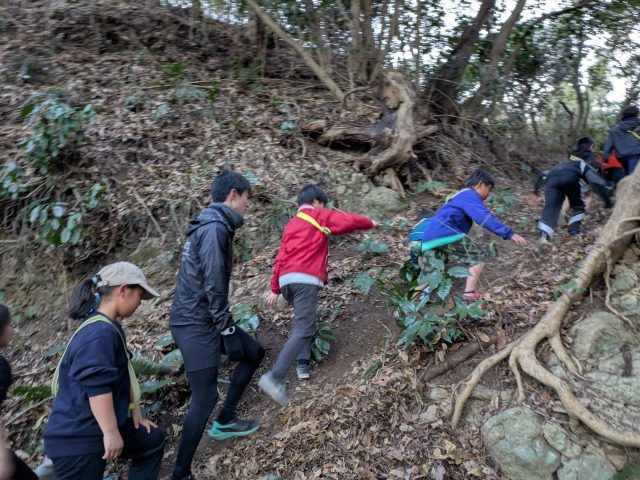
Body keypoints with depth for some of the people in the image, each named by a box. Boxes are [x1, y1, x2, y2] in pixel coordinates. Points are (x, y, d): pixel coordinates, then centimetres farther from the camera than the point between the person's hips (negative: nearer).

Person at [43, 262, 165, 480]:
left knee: (153, 440, 20)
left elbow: (123, 375, 17)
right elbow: (97, 387, -28)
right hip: (78, 438, -11)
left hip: (101, 427, 11)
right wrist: (111, 432, -23)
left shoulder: (108, 328, 11)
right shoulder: (99, 334, -24)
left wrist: (135, 411, 19)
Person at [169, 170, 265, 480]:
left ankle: (225, 421, 28)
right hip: (195, 324, -10)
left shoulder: (212, 224, 14)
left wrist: (227, 326, 23)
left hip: (203, 319, 10)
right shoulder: (214, 227, -18)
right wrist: (228, 331, -17)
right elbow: (213, 286, -22)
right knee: (205, 397, -6)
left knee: (253, 352, 18)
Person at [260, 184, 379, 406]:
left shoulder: (291, 224, 27)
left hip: (286, 280, 8)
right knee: (303, 329, -13)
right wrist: (370, 223, 24)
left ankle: (303, 363, 17)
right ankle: (274, 377, -23)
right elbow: (350, 221, 4)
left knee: (303, 322, 25)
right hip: (305, 279, -8)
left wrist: (275, 289, 24)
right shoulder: (320, 216, 9)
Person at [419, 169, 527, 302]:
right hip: (445, 234, -9)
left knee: (427, 279, 13)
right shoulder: (469, 195, 0)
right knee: (478, 255, 3)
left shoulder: (460, 196, 34)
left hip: (429, 238, 10)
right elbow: (485, 218, -15)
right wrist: (509, 233, -18)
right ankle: (469, 294, -1)